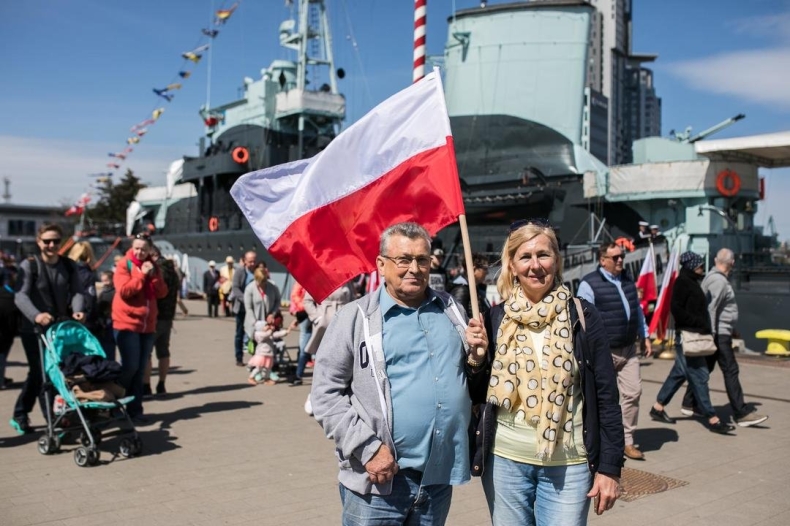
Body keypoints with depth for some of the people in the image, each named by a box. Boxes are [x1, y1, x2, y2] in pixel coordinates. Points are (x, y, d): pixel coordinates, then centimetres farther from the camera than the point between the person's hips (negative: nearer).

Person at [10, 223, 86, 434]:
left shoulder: (68, 265, 5)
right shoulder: (29, 265, -8)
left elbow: (77, 291, -3)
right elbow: (20, 296, -21)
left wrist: (78, 310, -25)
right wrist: (36, 315, -39)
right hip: (33, 330, -5)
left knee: (36, 374, 16)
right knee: (43, 375, -4)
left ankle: (19, 416, 32)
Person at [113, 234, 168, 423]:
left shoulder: (153, 267, 12)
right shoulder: (124, 265, -4)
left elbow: (162, 293, 4)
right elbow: (124, 291, -17)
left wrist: (154, 276, -10)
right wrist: (142, 274, -17)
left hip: (148, 325, 5)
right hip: (127, 324, -5)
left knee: (140, 369, 7)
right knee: (130, 366, -11)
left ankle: (135, 410, 12)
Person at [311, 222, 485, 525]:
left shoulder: (450, 309, 10)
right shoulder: (356, 318, -5)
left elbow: (469, 375, 22)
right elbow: (326, 393, -8)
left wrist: (479, 359, -1)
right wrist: (367, 449, -14)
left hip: (440, 475, 5)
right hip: (379, 476, -4)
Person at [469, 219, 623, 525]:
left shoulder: (582, 316, -5)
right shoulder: (496, 318, 0)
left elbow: (606, 397, -3)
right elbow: (480, 394, 6)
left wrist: (609, 467, -5)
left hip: (568, 464, -2)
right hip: (504, 460, 2)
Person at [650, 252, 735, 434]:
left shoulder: (691, 282, 18)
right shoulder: (682, 282, -11)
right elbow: (675, 309, -20)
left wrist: (704, 326, 9)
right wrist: (699, 323, -19)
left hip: (694, 335, 10)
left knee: (679, 373, 14)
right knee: (699, 376, -7)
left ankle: (658, 408, 21)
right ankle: (712, 419, -4)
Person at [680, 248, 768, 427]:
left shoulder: (712, 277, 16)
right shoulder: (719, 281, -16)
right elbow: (711, 309, -22)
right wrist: (711, 335, -24)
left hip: (719, 333, 10)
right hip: (719, 334, -10)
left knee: (705, 369, 15)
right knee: (731, 371, -8)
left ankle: (689, 404, 22)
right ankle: (742, 414, -6)